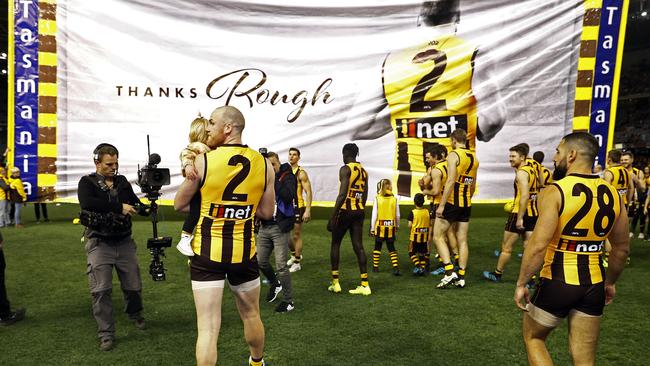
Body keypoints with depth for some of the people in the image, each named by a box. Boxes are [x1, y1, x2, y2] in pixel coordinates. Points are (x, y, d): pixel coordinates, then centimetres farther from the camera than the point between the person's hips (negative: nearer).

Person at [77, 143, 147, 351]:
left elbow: (136, 205, 7)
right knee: (101, 290, -7)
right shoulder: (87, 182, -5)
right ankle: (106, 334, 7)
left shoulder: (122, 181, 7)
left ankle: (135, 314, 39)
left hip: (124, 242, 4)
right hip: (99, 243, -3)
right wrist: (119, 207, -27)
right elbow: (86, 203, -26)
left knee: (133, 286, 9)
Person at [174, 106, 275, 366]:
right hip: (244, 252, 3)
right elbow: (266, 213, 4)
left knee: (207, 328, 4)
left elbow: (179, 205, 3)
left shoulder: (202, 161, -10)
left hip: (208, 252, -3)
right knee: (251, 316, 24)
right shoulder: (264, 164, -3)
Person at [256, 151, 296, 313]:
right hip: (264, 227, 6)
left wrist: (274, 179, -22)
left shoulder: (287, 176, -5)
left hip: (280, 227, -5)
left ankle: (289, 301, 12)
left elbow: (288, 196, -25)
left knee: (281, 266, -3)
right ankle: (275, 283, 40)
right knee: (260, 261, 11)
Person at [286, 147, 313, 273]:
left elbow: (308, 192, -14)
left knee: (296, 235, 0)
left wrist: (308, 210, -21)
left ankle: (297, 263, 11)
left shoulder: (301, 173, -11)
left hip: (298, 207, -6)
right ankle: (294, 254, 36)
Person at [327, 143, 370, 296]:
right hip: (359, 212, 6)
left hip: (345, 211, -6)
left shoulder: (345, 169, -10)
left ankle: (335, 282, 12)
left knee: (335, 244, 9)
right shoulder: (364, 171, 13)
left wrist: (332, 217, -18)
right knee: (358, 246, 7)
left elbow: (342, 194, -19)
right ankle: (365, 284, 6)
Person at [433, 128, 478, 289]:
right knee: (462, 240, 10)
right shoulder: (474, 157, 13)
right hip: (466, 204, 7)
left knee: (438, 236, 1)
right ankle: (461, 277, 14)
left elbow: (451, 181, -19)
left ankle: (450, 272, -7)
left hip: (452, 202, -7)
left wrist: (441, 205, -19)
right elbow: (473, 185, 18)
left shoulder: (453, 155, -10)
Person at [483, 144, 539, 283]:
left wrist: (519, 218, -24)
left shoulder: (521, 173, -15)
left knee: (506, 247, 6)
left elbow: (524, 196, -24)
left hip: (521, 213, -8)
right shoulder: (531, 170, 13)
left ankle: (497, 274, 19)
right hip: (533, 213, 9)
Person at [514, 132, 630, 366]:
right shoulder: (612, 194, 3)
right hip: (594, 285, 6)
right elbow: (622, 248, 11)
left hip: (557, 284, -5)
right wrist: (610, 283, 24)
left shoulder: (555, 192, -16)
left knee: (533, 338, 19)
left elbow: (538, 246, -22)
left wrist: (521, 284, -11)